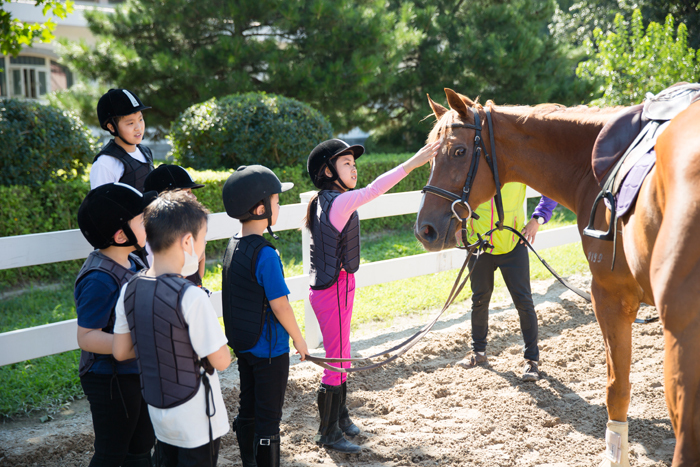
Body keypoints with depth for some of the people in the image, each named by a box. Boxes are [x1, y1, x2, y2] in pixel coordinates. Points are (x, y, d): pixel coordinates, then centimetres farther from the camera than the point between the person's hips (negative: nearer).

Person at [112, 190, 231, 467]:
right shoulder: (191, 297, -24)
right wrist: (211, 340, -1)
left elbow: (120, 351, 3)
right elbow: (221, 360, -20)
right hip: (196, 421, -6)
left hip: (157, 410, 6)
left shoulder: (129, 290, -5)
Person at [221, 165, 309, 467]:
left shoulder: (233, 246, 2)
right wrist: (298, 338, -6)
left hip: (242, 345, 8)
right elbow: (279, 305, -20)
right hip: (269, 349, -8)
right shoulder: (265, 254, -24)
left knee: (248, 411, 19)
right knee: (268, 419, 4)